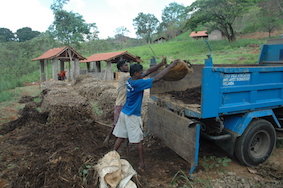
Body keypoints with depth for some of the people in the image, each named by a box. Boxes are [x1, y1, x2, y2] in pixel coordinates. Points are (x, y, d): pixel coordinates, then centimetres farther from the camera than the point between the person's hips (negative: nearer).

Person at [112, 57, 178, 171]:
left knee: (121, 137, 17)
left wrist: (161, 64, 1)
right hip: (132, 116, -8)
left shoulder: (130, 80, 0)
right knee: (138, 140, 6)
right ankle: (142, 164, 19)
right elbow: (156, 79, -24)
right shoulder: (137, 83, -24)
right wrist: (170, 67, -17)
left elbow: (148, 71, 5)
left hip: (124, 113, 8)